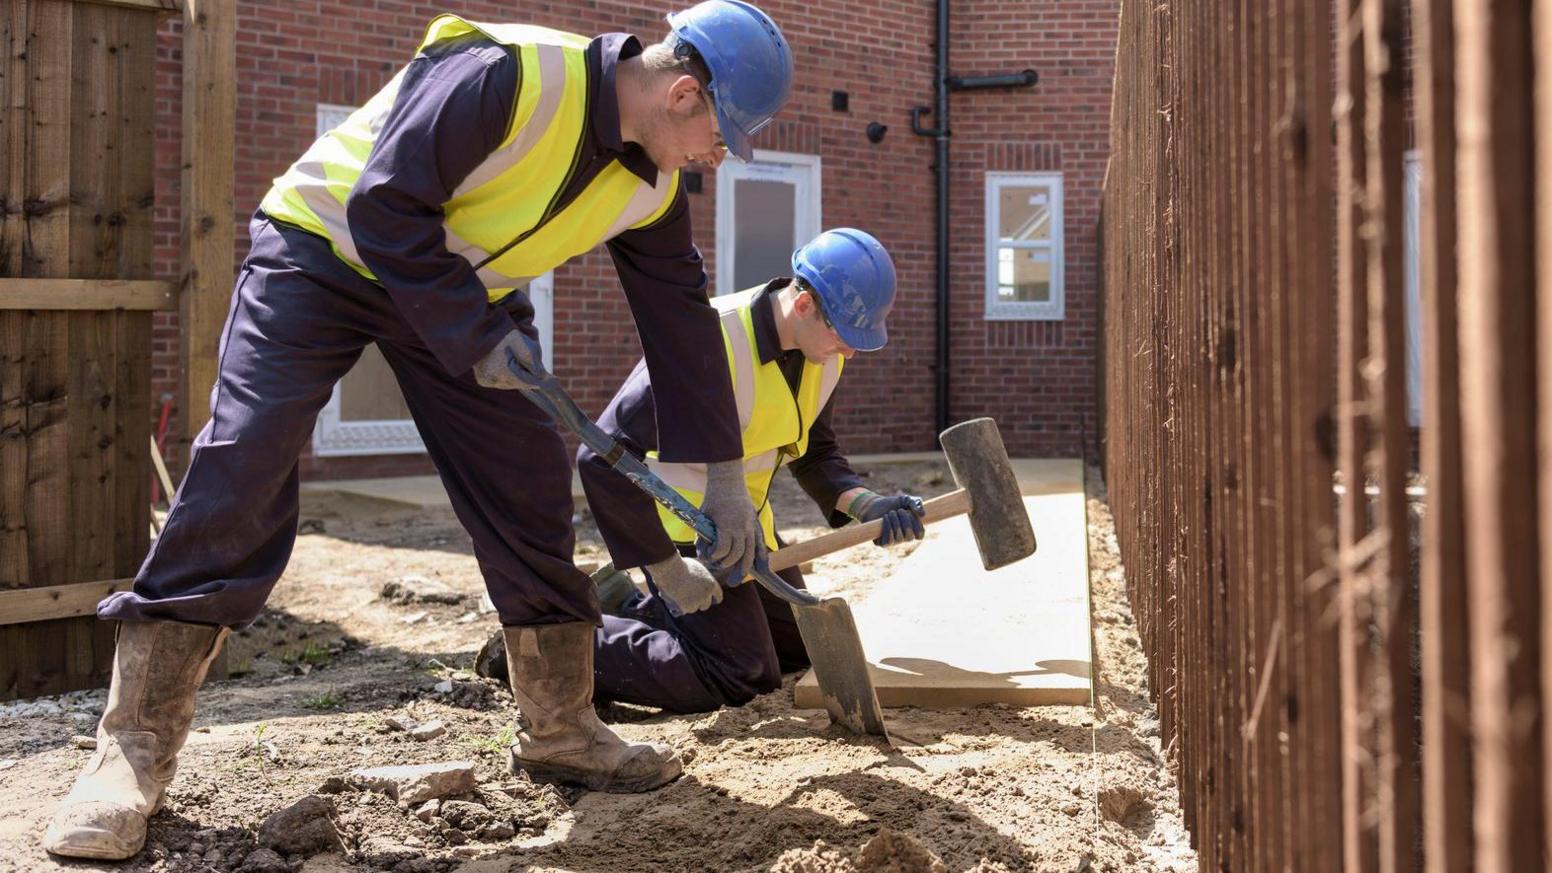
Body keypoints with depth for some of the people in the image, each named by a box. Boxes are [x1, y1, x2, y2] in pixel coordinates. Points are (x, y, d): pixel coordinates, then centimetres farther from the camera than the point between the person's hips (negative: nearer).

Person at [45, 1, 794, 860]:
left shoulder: (650, 185, -5)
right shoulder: (506, 75, -30)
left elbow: (680, 313, 1)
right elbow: (387, 208, -28)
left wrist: (724, 474, 1)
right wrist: (477, 337, -26)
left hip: (468, 293, 7)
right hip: (326, 244, -6)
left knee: (531, 486, -1)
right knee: (240, 470, -18)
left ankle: (560, 728, 13)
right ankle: (134, 748, -10)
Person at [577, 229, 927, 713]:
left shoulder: (822, 350, -5)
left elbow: (814, 452, 8)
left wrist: (866, 505, -12)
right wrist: (667, 569, -26)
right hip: (683, 524, -8)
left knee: (799, 649, 14)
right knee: (741, 675, -15)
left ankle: (632, 606, 22)